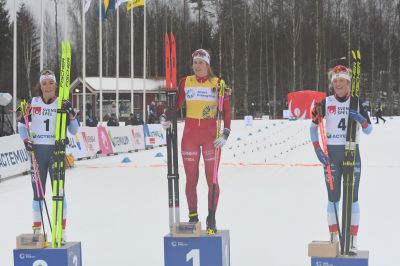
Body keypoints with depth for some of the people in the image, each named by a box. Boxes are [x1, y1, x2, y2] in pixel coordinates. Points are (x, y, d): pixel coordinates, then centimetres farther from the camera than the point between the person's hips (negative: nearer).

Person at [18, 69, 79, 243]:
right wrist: (26, 140, -1)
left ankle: (62, 230, 2)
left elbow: (74, 131, 0)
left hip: (56, 150, -1)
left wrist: (71, 113, -16)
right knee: (38, 190, 6)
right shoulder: (33, 103, 4)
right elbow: (22, 124, 15)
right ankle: (37, 229, 17)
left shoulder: (62, 103, 1)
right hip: (37, 150, 2)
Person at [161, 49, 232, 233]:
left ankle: (211, 218, 8)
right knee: (191, 179, 3)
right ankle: (193, 217, 13)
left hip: (211, 135, -2)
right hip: (190, 135, 2)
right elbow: (176, 105, 11)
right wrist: (166, 117, -8)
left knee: (212, 178, -2)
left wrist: (225, 133, -10)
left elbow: (227, 110, 0)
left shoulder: (217, 83, 1)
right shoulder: (185, 82, 7)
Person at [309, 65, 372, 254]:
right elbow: (313, 126, 4)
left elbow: (369, 130, 2)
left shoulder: (357, 103, 3)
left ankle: (353, 239, 1)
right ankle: (333, 238, 8)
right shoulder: (326, 102, 2)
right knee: (333, 197, 2)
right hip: (331, 153, 0)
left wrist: (361, 119, -19)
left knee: (352, 196, -1)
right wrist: (317, 150, -5)